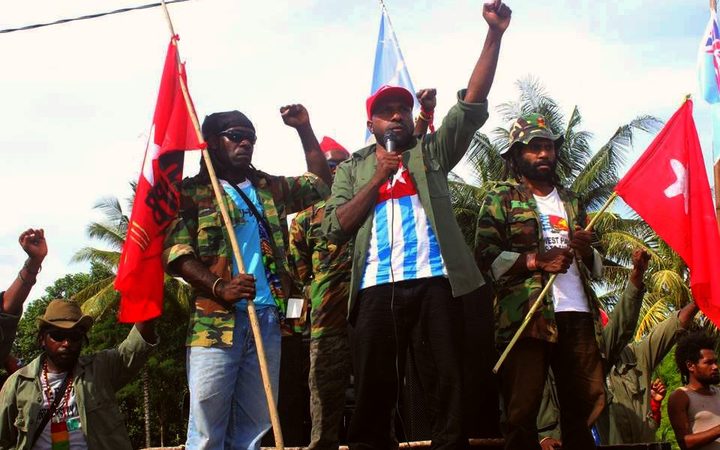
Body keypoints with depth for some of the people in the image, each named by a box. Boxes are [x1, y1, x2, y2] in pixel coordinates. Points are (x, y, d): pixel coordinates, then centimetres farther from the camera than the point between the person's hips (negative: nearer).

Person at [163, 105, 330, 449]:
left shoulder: (272, 189, 20)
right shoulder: (192, 191, 4)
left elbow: (321, 184, 27)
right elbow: (174, 252, -6)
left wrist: (304, 129, 17)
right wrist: (220, 288, -20)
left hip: (267, 319, 5)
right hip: (215, 320, -5)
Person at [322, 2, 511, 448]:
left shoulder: (432, 151, 17)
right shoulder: (353, 168, 18)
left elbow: (473, 104, 6)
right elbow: (335, 227, 6)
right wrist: (377, 179, -2)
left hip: (433, 283, 0)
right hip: (377, 289, 0)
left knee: (447, 387, 2)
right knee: (374, 393, 4)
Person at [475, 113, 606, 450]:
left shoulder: (571, 202, 23)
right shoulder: (501, 198, 8)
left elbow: (597, 268, 25)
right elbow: (485, 257, -4)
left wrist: (587, 251, 3)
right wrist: (535, 261, -14)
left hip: (578, 316, 5)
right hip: (526, 315, -4)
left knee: (585, 409, 3)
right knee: (522, 413, -7)